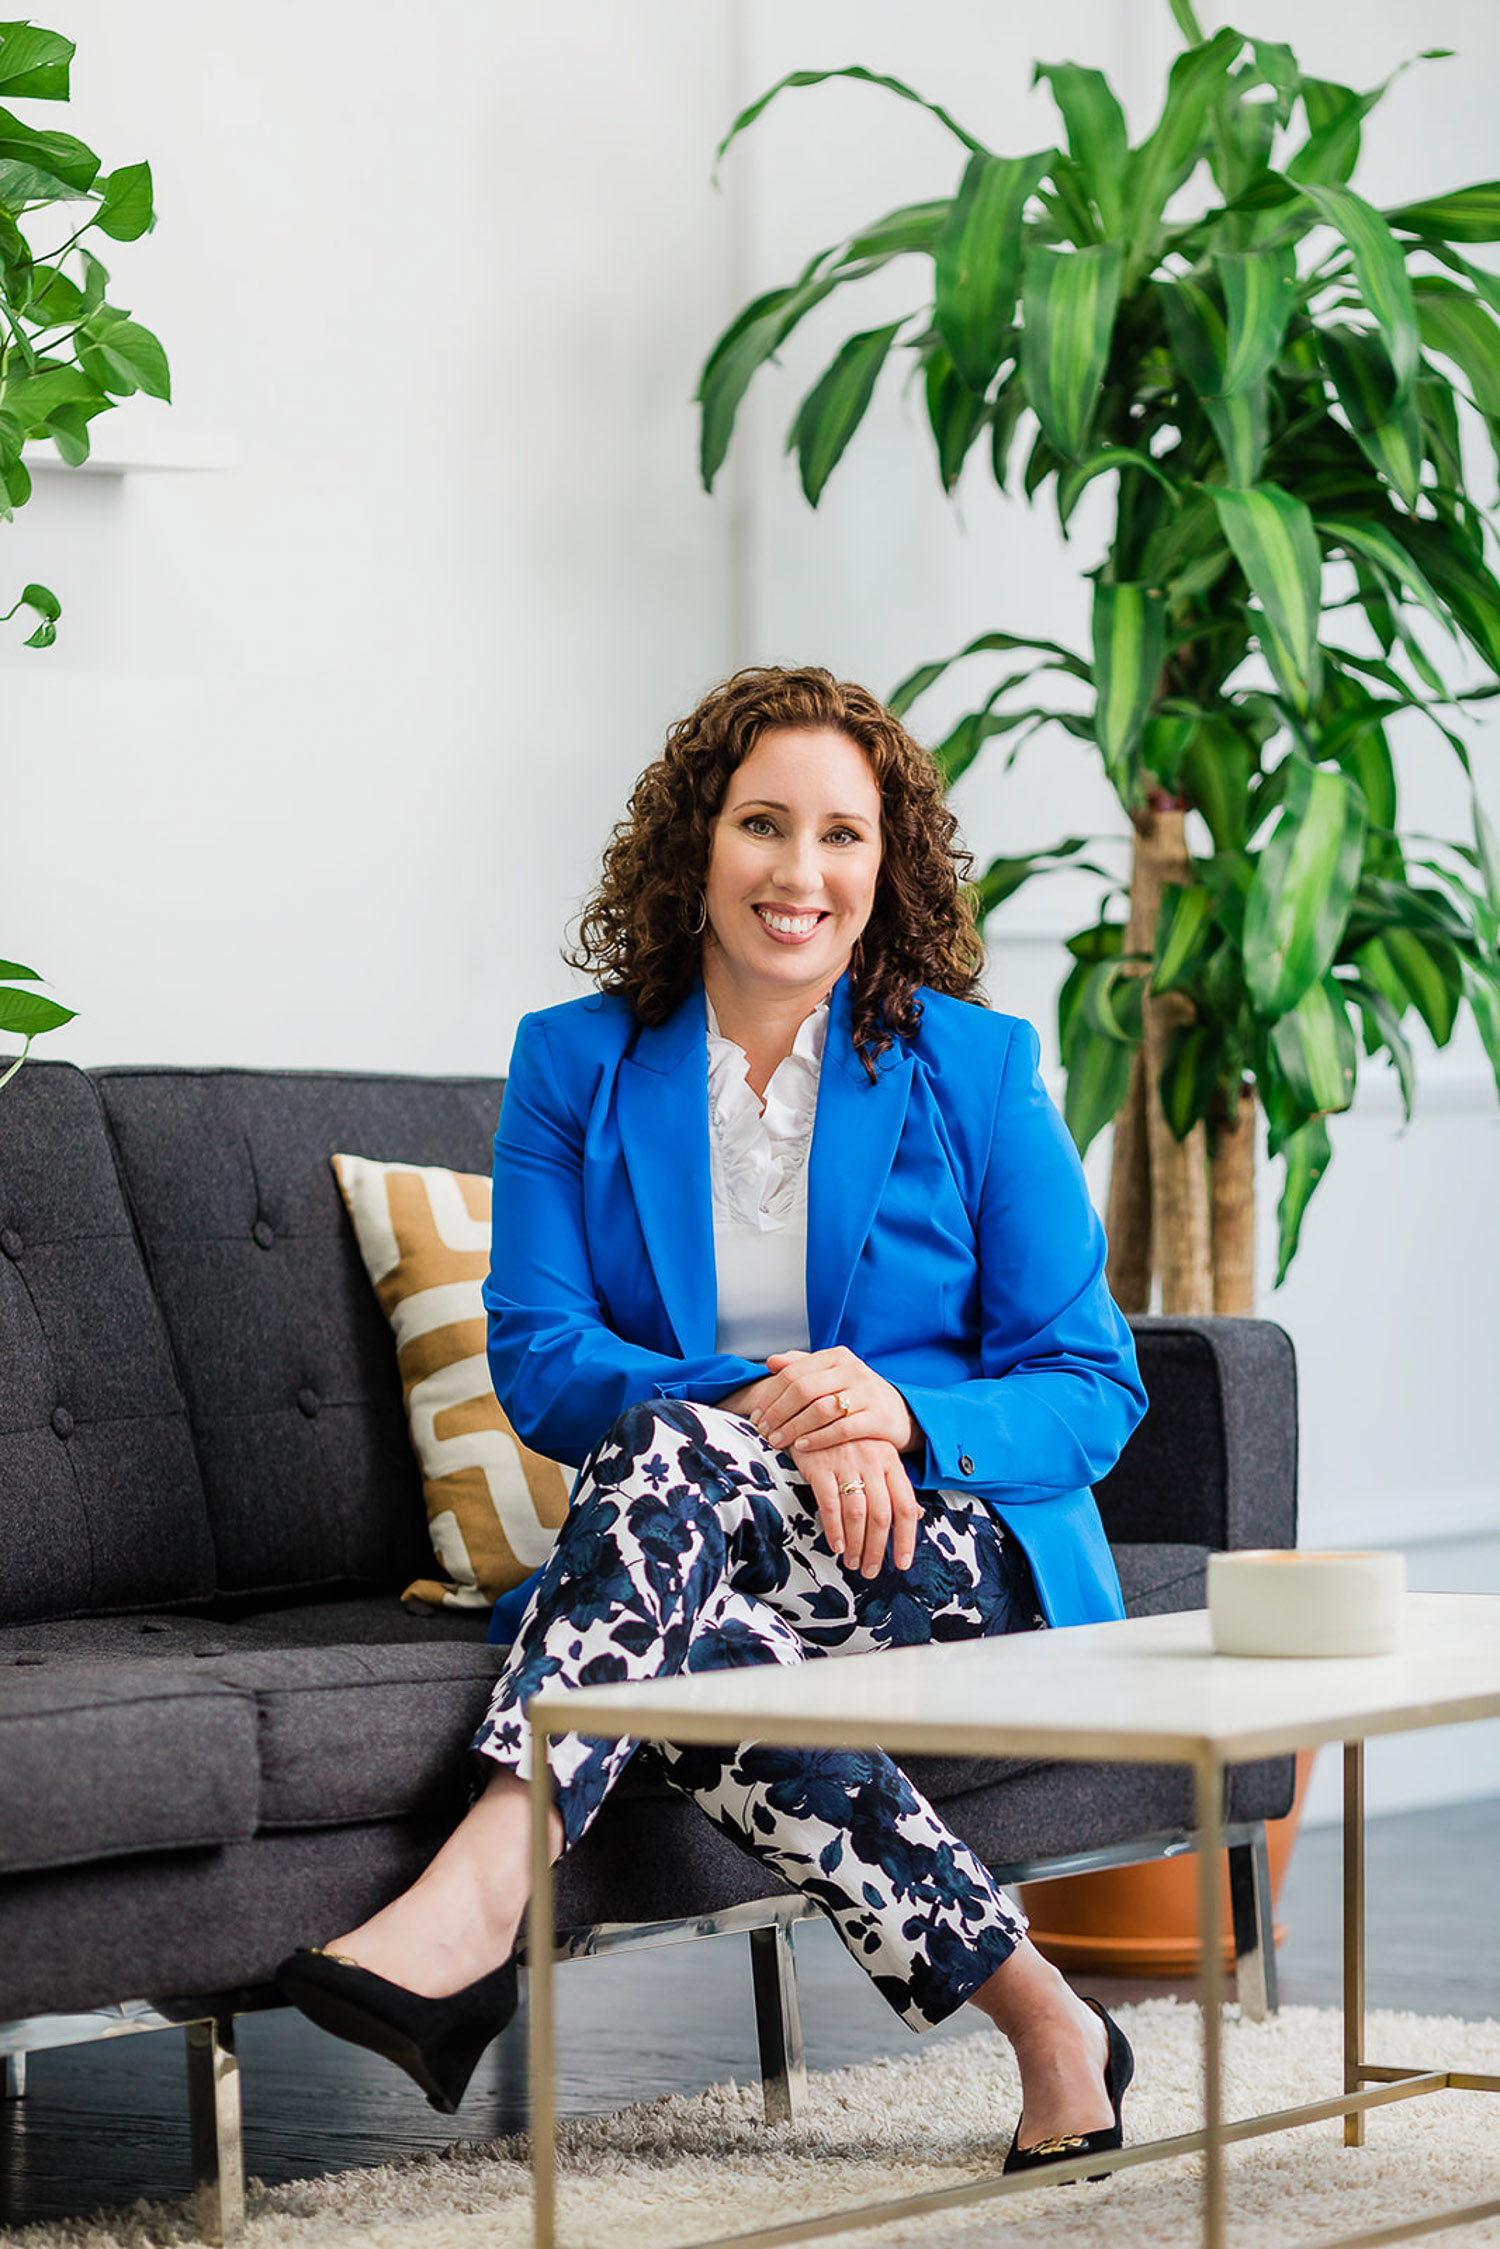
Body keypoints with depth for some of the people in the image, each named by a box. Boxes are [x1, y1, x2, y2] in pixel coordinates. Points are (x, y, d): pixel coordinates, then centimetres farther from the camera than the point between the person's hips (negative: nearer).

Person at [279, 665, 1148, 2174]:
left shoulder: (973, 1068, 2)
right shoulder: (576, 1064, 6)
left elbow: (1091, 1388, 1)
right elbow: (535, 1358, -4)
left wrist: (900, 1412, -21)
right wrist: (768, 1408, -22)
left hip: (962, 1553, -2)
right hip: (695, 1542, 2)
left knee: (671, 1457, -34)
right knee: (707, 1653, -36)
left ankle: (472, 1901, -47)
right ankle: (1037, 2017, -26)